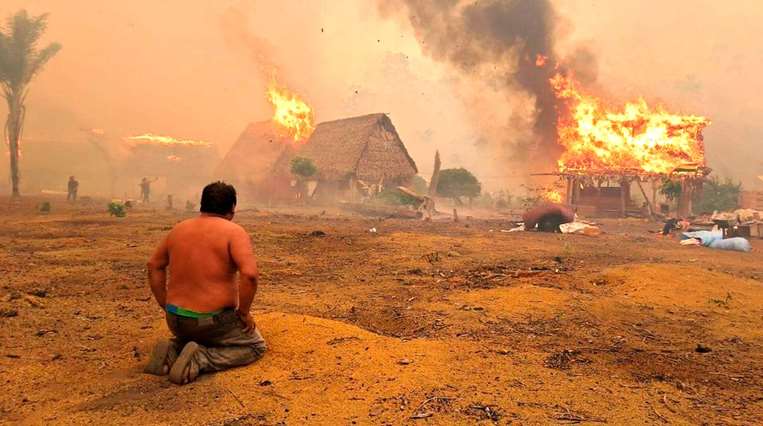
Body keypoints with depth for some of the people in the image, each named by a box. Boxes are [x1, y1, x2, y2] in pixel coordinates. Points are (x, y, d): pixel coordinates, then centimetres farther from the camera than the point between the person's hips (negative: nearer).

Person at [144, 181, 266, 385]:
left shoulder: (179, 229, 7)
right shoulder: (234, 232, -13)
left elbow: (154, 266, 16)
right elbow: (249, 274, -26)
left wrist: (166, 306, 19)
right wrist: (243, 313, -13)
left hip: (176, 320, 7)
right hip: (213, 320, -6)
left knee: (195, 337, 37)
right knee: (256, 346, 15)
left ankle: (172, 350, 4)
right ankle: (199, 359, -8)